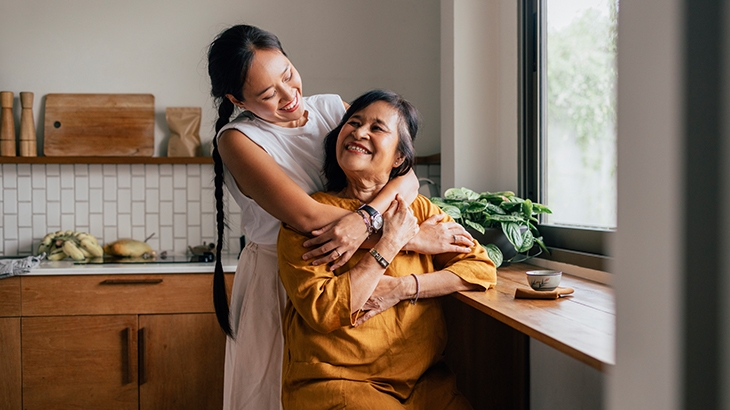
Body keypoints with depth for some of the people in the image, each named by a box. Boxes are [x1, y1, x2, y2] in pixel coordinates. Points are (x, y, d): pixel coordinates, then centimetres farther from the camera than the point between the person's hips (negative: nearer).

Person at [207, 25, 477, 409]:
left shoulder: (331, 108, 0)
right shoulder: (237, 139, -13)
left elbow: (407, 176, -11)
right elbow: (307, 216, -27)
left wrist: (362, 221, -32)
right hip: (276, 286, -3)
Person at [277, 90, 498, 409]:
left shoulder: (419, 209, 8)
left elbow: (482, 268, 3)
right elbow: (323, 311, -15)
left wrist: (400, 288, -9)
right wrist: (390, 243, -13)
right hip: (334, 381, -4)